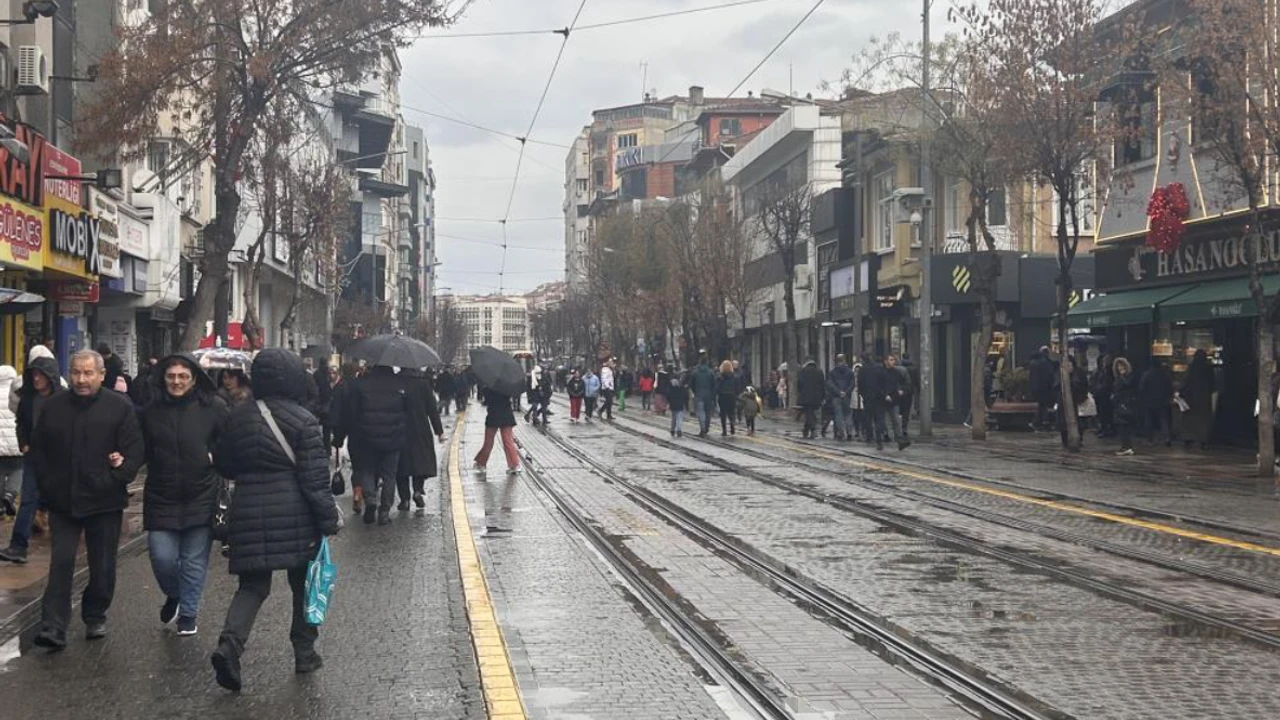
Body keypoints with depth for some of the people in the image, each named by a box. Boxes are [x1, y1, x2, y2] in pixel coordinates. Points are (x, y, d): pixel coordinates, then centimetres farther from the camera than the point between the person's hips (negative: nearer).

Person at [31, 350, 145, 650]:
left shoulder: (121, 406, -4)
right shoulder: (53, 406, 5)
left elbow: (136, 449, -6)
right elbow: (38, 448, 11)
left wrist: (118, 479, -15)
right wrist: (46, 485, 2)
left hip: (105, 501, -1)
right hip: (63, 501, 1)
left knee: (102, 566, 9)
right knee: (61, 563, -5)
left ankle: (95, 618, 28)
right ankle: (53, 628, -7)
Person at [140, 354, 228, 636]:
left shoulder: (213, 407, -5)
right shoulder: (151, 410, 3)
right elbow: (141, 451, 11)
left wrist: (216, 459, -13)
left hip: (201, 497, -2)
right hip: (161, 498, 2)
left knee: (194, 561, 6)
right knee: (162, 558, -1)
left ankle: (188, 613, 24)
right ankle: (173, 595, 31)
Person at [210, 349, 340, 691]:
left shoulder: (238, 417, 4)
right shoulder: (303, 421, -10)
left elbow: (223, 463, 14)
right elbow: (315, 479, -12)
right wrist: (330, 518, -6)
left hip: (249, 514, 3)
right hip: (296, 518, -3)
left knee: (252, 585, 8)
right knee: (303, 583, 14)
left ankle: (230, 643, -15)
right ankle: (304, 653, 20)